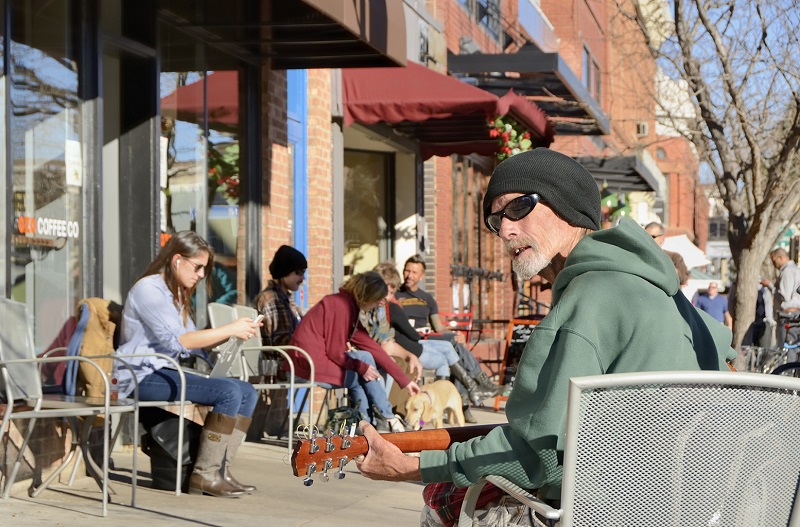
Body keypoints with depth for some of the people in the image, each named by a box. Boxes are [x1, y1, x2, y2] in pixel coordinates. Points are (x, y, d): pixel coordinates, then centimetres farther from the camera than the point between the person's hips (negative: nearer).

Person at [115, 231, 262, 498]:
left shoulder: (177, 294, 21)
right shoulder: (148, 289, -10)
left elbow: (193, 345, 18)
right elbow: (176, 341, -19)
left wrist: (234, 332, 3)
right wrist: (230, 329, -16)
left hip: (165, 372, 10)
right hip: (142, 377, -10)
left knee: (247, 392, -4)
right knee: (228, 391, -25)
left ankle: (220, 470, -7)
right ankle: (204, 475, -19)